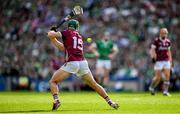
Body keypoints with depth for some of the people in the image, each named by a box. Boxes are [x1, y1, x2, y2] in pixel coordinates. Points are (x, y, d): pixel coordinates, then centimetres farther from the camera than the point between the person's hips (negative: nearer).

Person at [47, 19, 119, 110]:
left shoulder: (67, 33, 5)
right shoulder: (79, 36, 24)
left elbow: (50, 35, -2)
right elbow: (64, 48, 27)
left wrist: (52, 33, 21)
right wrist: (53, 39, 27)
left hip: (71, 63, -5)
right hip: (83, 63, 5)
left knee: (53, 81, 5)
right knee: (94, 84, 20)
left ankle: (56, 100, -17)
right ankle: (110, 101, 17)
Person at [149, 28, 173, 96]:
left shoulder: (168, 42, 10)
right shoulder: (156, 41, -7)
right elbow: (152, 50, -8)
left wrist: (170, 61, 17)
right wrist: (153, 57, -25)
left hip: (166, 61, 5)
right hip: (159, 61, -5)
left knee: (167, 76, -5)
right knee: (158, 77, -5)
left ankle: (165, 91, 2)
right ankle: (151, 87, 21)